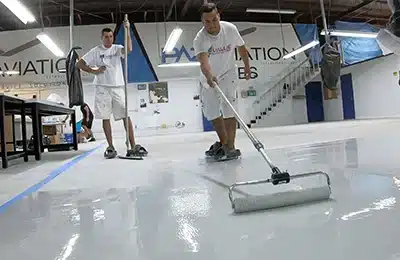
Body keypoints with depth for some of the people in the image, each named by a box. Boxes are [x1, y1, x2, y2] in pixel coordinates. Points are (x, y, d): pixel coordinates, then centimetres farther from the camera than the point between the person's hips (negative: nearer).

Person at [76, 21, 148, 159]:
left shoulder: (117, 48, 7)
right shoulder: (96, 51, 5)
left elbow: (129, 49, -16)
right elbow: (79, 64, 7)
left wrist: (127, 31, -22)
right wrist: (94, 71, -4)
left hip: (118, 87, 0)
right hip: (102, 88, 0)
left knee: (126, 116, -5)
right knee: (105, 118, 2)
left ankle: (133, 147, -2)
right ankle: (110, 147, 10)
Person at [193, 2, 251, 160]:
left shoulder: (230, 29, -17)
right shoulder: (200, 39, -24)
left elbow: (241, 48, 2)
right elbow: (203, 61, -43)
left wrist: (247, 67, 10)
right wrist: (209, 76, -62)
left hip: (228, 74, -1)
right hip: (208, 78, 1)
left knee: (229, 110, -11)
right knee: (211, 111, 7)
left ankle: (230, 147, -6)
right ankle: (224, 142, 26)